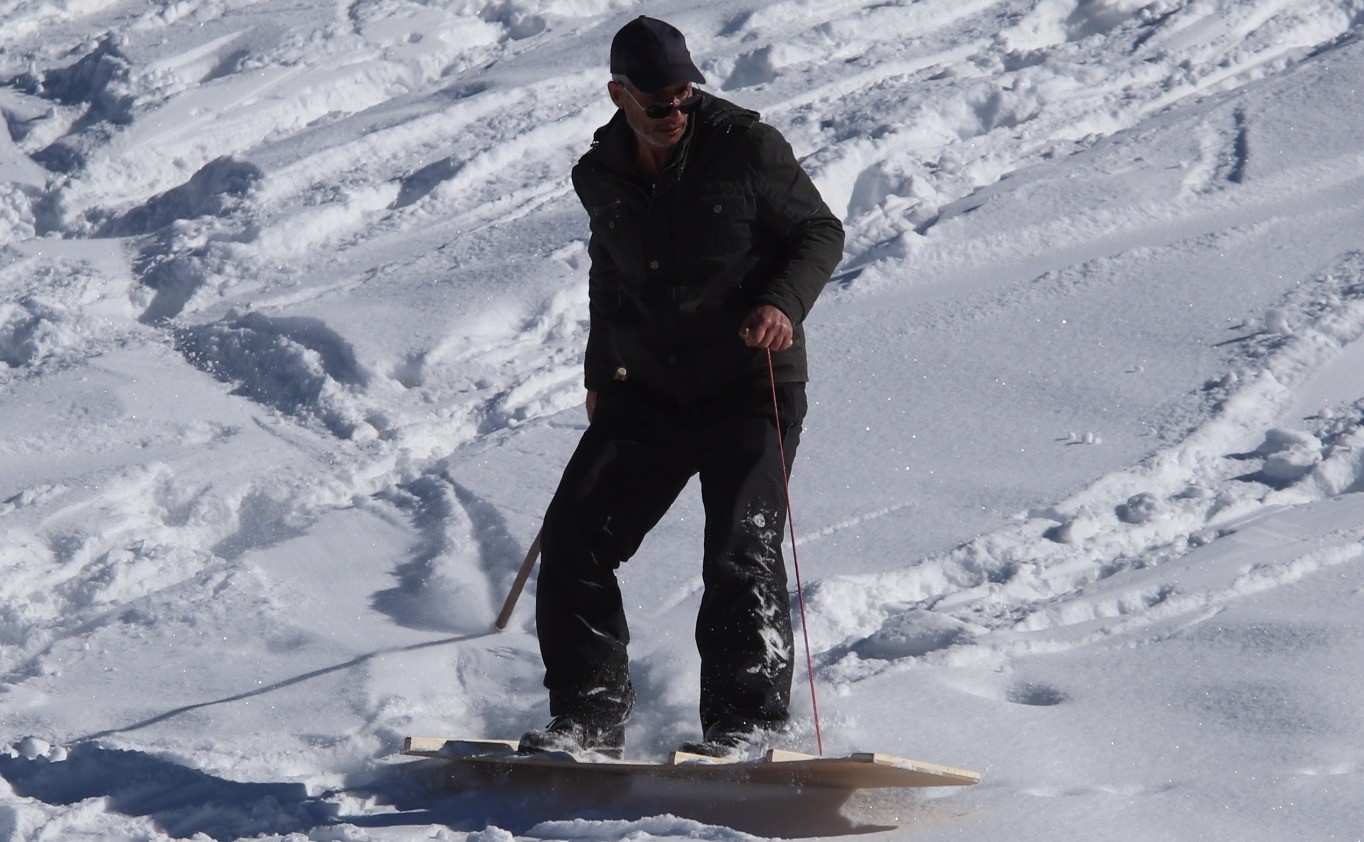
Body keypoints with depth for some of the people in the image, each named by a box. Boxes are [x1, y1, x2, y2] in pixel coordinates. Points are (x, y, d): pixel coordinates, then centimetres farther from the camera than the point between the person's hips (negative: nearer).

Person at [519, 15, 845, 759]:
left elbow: (820, 233, -2)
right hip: (645, 389, 5)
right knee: (574, 535, -3)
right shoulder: (600, 176, 6)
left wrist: (783, 305, -20)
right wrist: (600, 371, 25)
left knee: (741, 551, -15)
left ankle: (747, 719, -3)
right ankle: (589, 714, 6)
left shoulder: (744, 146, -9)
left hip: (748, 386, -5)